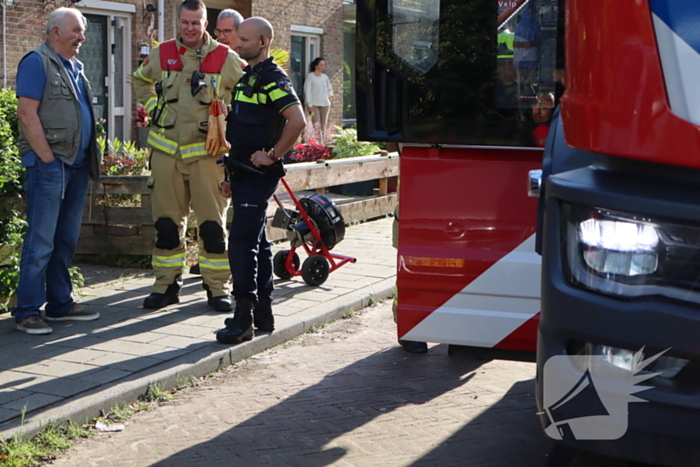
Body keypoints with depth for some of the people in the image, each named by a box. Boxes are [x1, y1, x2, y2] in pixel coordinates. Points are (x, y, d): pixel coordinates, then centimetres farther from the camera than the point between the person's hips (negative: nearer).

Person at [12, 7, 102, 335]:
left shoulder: (75, 67, 19)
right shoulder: (37, 62, -6)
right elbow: (27, 114, -14)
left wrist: (92, 158, 14)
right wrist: (47, 157, -16)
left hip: (77, 166, 8)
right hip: (49, 165, -8)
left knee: (66, 240, 12)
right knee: (40, 242, -7)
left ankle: (60, 304, 20)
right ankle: (27, 311, -2)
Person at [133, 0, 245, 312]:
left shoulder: (225, 59, -2)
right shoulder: (162, 55, 7)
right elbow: (140, 81, 27)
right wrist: (153, 108, 12)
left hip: (207, 152, -3)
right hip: (166, 149, 3)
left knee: (213, 224, -2)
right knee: (166, 223, 7)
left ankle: (218, 288, 7)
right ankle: (167, 285, 17)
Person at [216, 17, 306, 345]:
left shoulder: (273, 79, -14)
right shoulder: (247, 77, 16)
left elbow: (297, 121, -27)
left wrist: (272, 155, -20)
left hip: (258, 174, -10)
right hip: (243, 172, 10)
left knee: (242, 242, -13)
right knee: (256, 242, 14)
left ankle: (243, 318, -10)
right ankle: (263, 312, 22)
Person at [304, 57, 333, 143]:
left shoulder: (325, 77, 15)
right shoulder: (310, 76, 0)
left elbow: (330, 90, 24)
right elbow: (307, 90, -5)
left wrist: (326, 94, 2)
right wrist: (309, 104, -11)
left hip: (325, 104, 5)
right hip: (314, 104, -5)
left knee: (324, 126, 4)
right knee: (317, 126, -13)